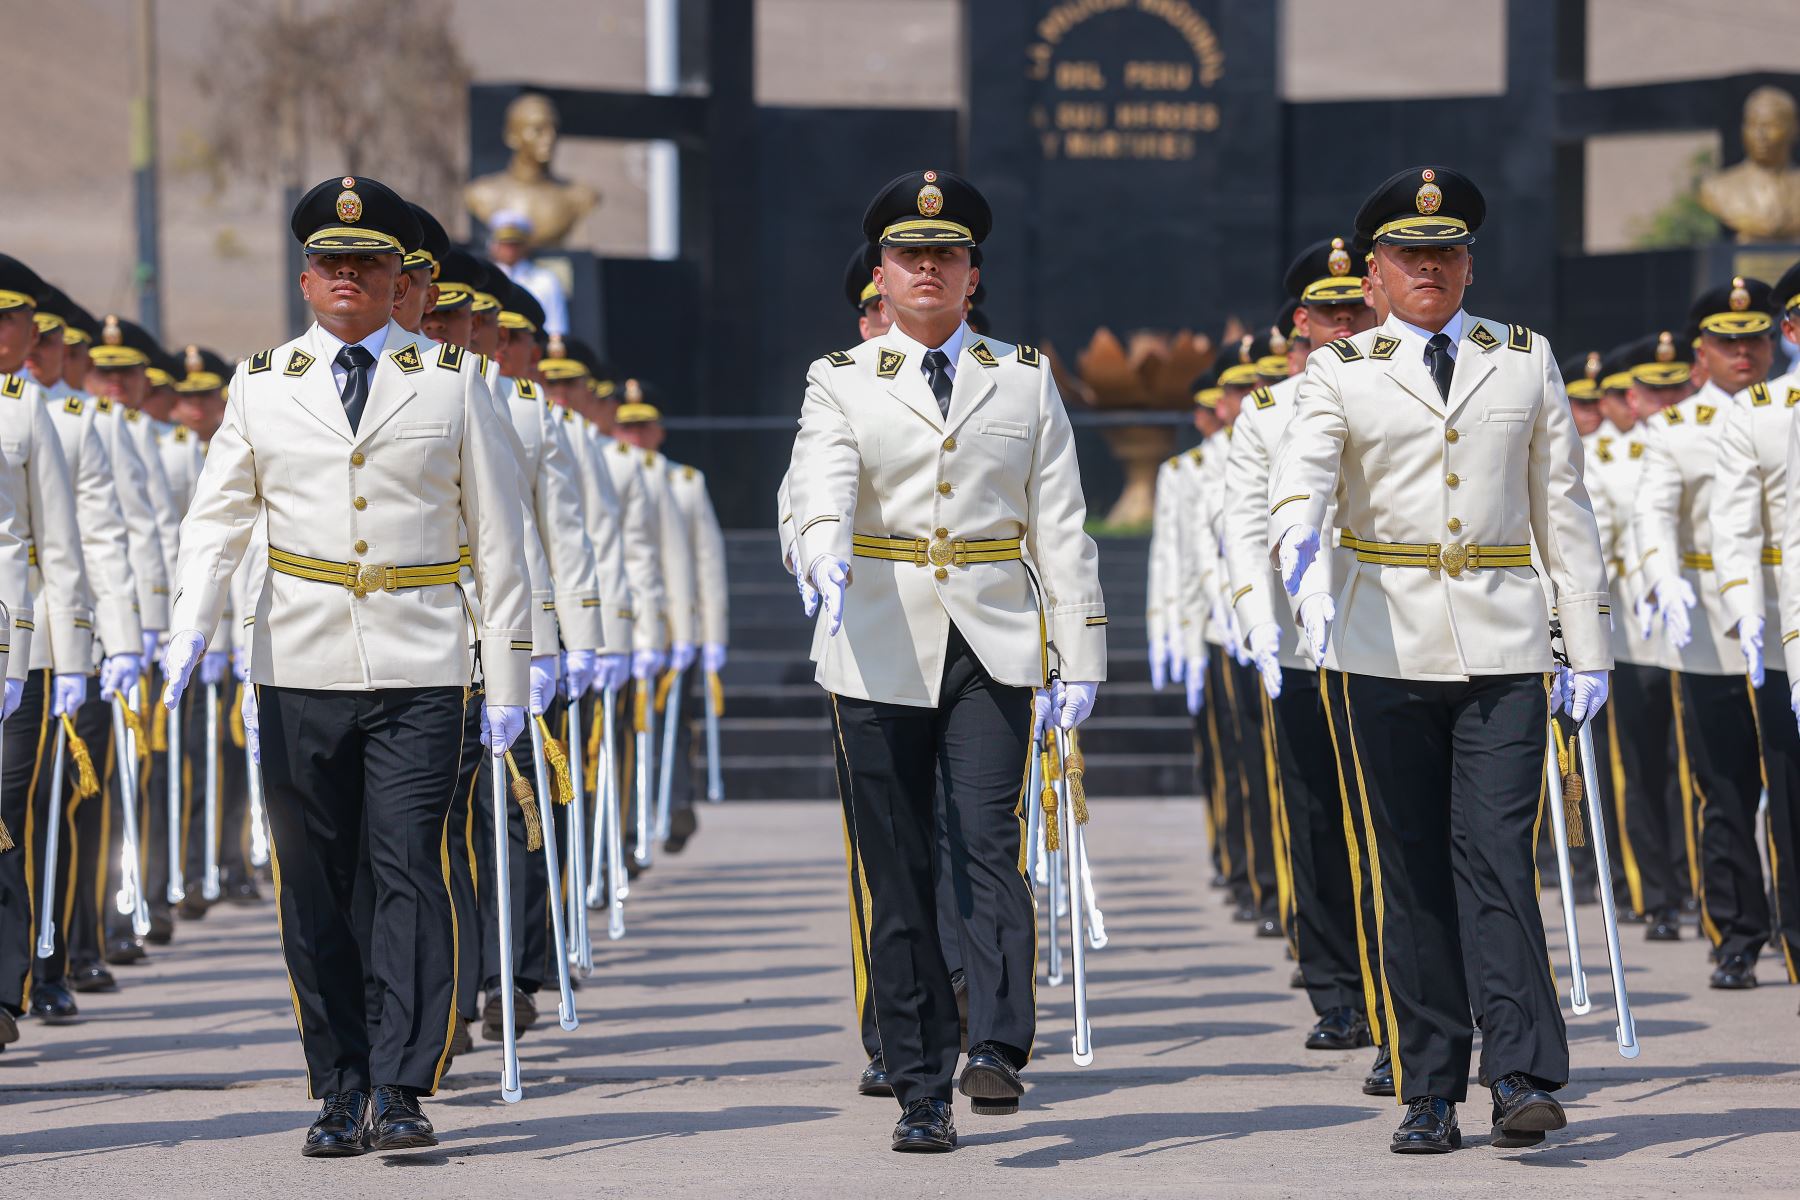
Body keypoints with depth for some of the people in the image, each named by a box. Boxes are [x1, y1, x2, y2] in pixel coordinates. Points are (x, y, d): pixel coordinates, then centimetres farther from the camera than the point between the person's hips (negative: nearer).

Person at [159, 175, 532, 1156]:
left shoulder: (452, 383, 6)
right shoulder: (262, 387, 9)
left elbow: (497, 535, 7)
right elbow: (217, 516, 6)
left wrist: (509, 679, 3)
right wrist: (191, 628, -12)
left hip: (420, 671, -2)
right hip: (301, 671, 2)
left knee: (409, 871, -10)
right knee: (315, 890, 4)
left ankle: (400, 1093, -9)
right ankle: (339, 1099, 10)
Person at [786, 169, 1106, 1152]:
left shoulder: (1024, 380, 10)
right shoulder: (841, 382, 6)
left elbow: (1060, 526, 8)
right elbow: (821, 482, -14)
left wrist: (1079, 658, 2)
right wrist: (827, 553, -36)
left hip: (995, 646, 0)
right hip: (882, 652, 0)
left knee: (987, 840, -17)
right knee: (899, 876, 1)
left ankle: (996, 1049, -22)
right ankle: (921, 1093, 6)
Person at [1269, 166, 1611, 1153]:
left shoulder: (1526, 361, 11)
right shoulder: (1340, 373, 5)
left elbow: (1563, 508, 12)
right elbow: (1300, 474, -12)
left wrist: (1588, 646, 7)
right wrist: (1297, 547, -35)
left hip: (1502, 653, 0)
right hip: (1383, 654, 0)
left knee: (1497, 857, -11)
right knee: (1410, 873, 2)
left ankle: (1522, 1080, -14)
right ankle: (1430, 1097, 6)